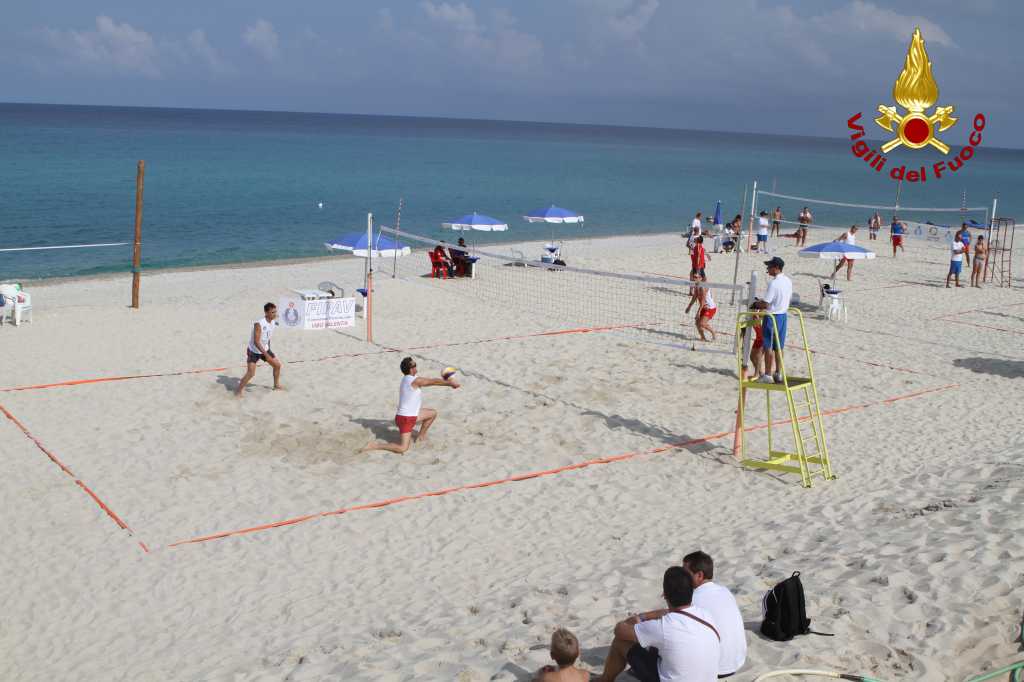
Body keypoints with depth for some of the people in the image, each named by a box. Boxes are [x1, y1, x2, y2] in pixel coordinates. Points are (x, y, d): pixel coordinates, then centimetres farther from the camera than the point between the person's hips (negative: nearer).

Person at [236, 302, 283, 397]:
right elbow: (256, 342, -32)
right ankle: (238, 390, 0)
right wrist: (266, 355, -35)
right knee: (251, 373, -16)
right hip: (254, 351, -8)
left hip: (265, 349, 8)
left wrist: (268, 351, 18)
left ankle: (276, 385, 31)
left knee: (277, 365, 11)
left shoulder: (273, 322, -5)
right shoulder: (259, 324, -30)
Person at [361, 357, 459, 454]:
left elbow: (431, 381, 14)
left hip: (411, 415, 10)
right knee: (403, 448, -12)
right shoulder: (415, 381, -21)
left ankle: (421, 437, 29)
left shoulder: (406, 379, 6)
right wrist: (450, 383, 3)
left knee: (433, 413, 21)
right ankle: (375, 445, -6)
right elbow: (434, 382, -10)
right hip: (406, 419, -10)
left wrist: (448, 382, 13)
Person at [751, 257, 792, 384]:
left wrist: (756, 304, -2)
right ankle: (778, 373, 20)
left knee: (768, 347, 1)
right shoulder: (788, 281, 4)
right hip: (783, 315, 8)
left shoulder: (773, 283, -22)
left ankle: (767, 375, 5)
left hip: (772, 316, -8)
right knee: (779, 347, 14)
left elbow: (765, 304, -22)